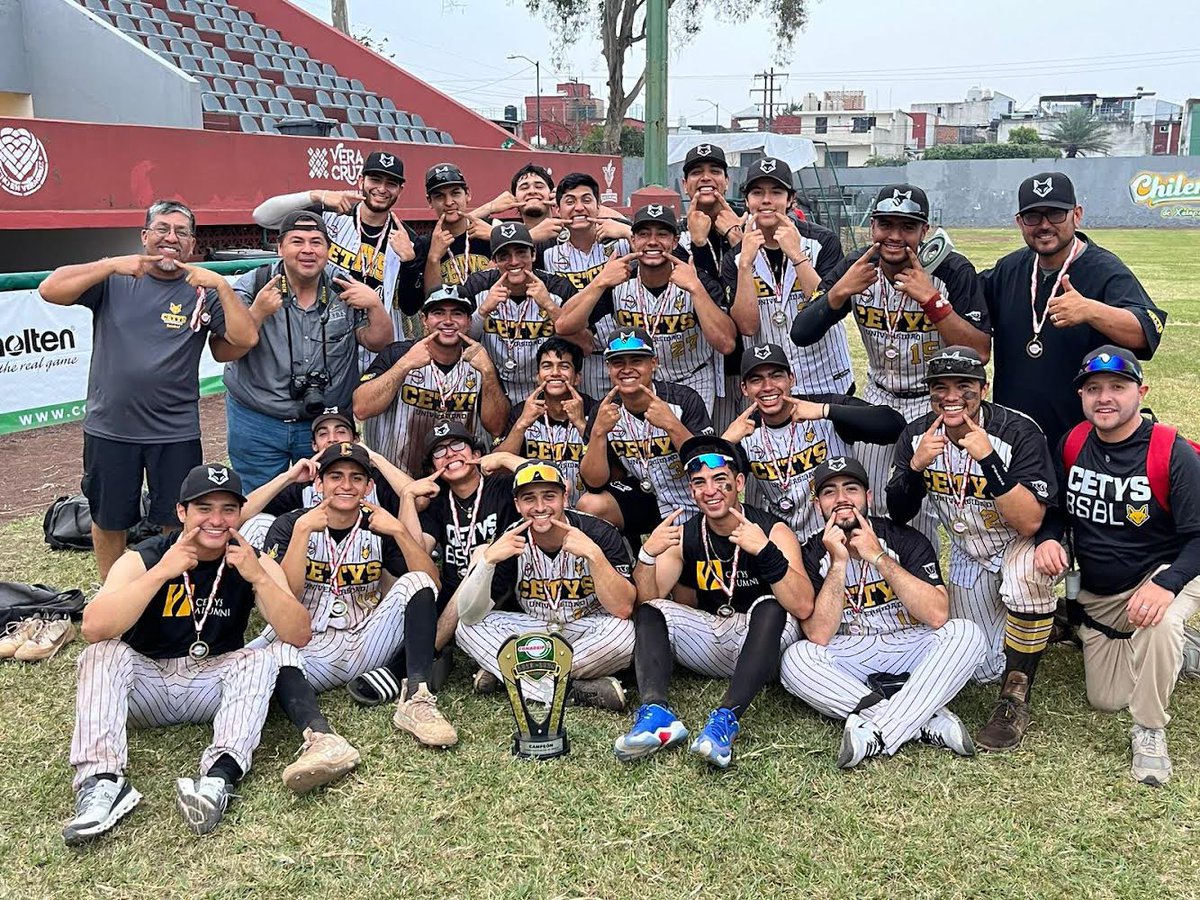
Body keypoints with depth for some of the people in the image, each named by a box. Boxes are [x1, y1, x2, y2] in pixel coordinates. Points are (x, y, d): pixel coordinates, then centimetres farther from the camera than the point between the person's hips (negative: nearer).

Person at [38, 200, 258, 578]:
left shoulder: (202, 292, 0)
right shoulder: (114, 280, 1)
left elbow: (245, 338, -10)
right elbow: (50, 290, -11)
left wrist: (222, 286, -19)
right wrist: (113, 264, -19)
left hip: (176, 432, -1)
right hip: (109, 428, 1)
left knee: (178, 522, 10)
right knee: (108, 521, 16)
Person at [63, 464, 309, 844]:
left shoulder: (253, 563, -8)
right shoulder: (144, 558, -11)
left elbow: (299, 636, -19)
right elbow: (94, 628, -28)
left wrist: (258, 578, -31)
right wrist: (161, 572, -33)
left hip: (213, 684, 1)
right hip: (145, 682, 0)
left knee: (260, 660, -26)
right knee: (104, 653, -26)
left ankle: (221, 774, -45)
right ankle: (102, 781, -39)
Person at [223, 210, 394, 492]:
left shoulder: (345, 291, 2)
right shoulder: (253, 286, -3)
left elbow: (379, 343, 2)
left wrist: (375, 305, -14)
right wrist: (258, 312, -24)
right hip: (257, 423, -1)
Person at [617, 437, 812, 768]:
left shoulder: (771, 530, -13)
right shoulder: (684, 535, -1)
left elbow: (803, 607, -27)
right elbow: (645, 600, -10)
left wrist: (765, 550, -40)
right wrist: (647, 554, -29)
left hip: (763, 643, -4)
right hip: (711, 636, 4)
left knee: (770, 606, -32)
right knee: (650, 611, -14)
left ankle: (726, 717, -43)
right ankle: (656, 712, -36)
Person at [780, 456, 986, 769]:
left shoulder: (905, 539, -6)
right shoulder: (812, 555, -4)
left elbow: (937, 615, -20)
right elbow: (819, 637, -16)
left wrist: (879, 557, -23)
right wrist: (839, 563, -22)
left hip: (909, 651, 0)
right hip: (849, 661, 0)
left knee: (966, 633, -27)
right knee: (795, 660, -29)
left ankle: (876, 736, -33)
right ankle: (928, 721, -30)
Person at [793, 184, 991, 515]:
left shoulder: (953, 271, -18)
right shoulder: (855, 269, -8)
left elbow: (980, 352, -24)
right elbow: (801, 335, -13)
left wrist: (931, 299, -31)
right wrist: (840, 292, -28)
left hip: (937, 404, -3)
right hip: (879, 399, 4)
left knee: (924, 517, -1)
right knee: (870, 507, 13)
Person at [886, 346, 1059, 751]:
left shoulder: (1019, 432, -25)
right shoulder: (916, 436, -12)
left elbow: (1029, 523, -32)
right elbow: (897, 515, -10)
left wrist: (988, 459, -42)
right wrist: (915, 466, -29)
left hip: (1021, 546, -4)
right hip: (967, 556, 4)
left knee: (1024, 574, -40)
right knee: (986, 669, 4)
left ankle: (1016, 698, -20)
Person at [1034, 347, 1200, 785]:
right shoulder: (1072, 444, -5)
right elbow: (1056, 510, 6)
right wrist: (1048, 538, -17)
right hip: (1096, 593, 5)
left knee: (1160, 625, -41)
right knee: (1107, 699, 9)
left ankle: (1150, 732, -17)